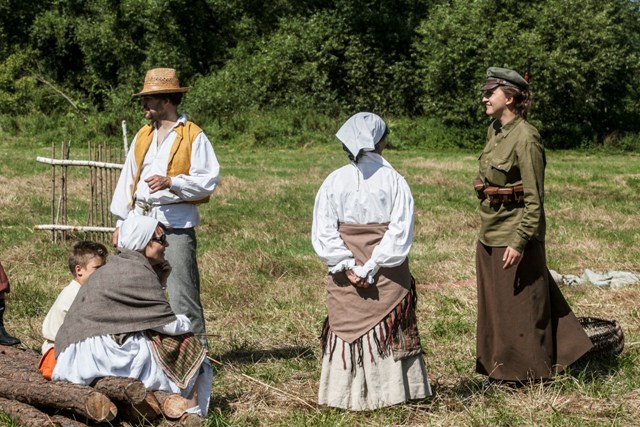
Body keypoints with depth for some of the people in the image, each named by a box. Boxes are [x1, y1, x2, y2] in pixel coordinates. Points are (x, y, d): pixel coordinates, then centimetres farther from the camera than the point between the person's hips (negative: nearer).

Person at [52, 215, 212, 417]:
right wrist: (186, 323, 10)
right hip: (105, 353, -9)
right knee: (186, 345, 1)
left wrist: (159, 280, 12)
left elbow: (144, 314, 19)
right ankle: (193, 412, -1)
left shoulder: (116, 268, 17)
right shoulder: (138, 273, -12)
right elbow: (169, 324, -11)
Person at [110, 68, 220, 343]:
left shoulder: (193, 136, -2)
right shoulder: (142, 137, 17)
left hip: (176, 226, -6)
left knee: (181, 292, -8)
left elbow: (208, 181, -8)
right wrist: (121, 222, 13)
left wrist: (171, 182, -20)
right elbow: (128, 180, 18)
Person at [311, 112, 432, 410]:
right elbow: (400, 232, -14)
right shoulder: (393, 181, -8)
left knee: (346, 328, 11)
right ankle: (390, 391, 14)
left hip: (344, 277, 1)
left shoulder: (334, 181, -3)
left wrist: (348, 266, -9)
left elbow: (323, 232, -7)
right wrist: (372, 268, -13)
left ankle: (348, 394, 15)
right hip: (388, 278, -1)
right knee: (389, 329, 10)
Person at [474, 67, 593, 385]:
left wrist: (519, 241, -22)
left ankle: (525, 373, 18)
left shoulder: (525, 138, -18)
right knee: (493, 305, 16)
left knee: (518, 306, 4)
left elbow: (534, 199, -19)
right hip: (489, 234, 9)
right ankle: (499, 369, 29)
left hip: (514, 234, -9)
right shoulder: (494, 130, 7)